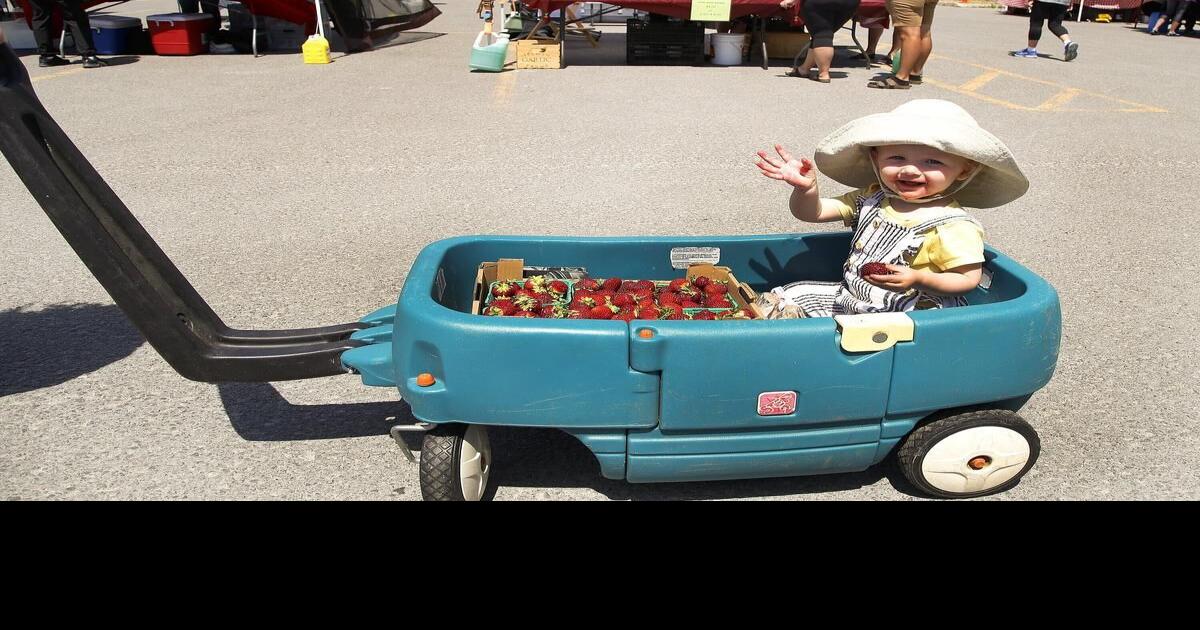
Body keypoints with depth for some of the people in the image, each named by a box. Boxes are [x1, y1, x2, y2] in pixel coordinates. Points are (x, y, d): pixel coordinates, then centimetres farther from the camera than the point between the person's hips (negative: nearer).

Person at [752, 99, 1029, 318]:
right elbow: (813, 212, 3)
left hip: (901, 313, -6)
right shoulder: (871, 199, 1)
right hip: (848, 296, 7)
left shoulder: (952, 227, -17)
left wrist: (918, 279, -29)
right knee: (783, 297, 1)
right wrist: (805, 188, -20)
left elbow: (968, 277, -14)